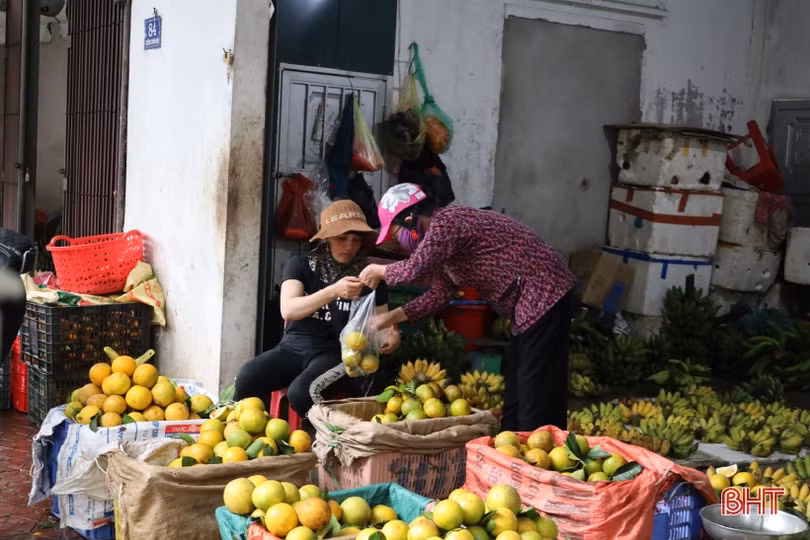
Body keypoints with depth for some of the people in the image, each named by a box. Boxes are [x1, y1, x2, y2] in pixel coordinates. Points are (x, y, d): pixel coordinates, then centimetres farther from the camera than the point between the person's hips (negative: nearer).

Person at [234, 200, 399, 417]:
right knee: (246, 379, -27)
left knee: (301, 391, -33)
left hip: (336, 353, -1)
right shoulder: (300, 265, 2)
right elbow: (287, 310, -15)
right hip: (293, 347, 2)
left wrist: (390, 336, -16)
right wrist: (333, 291, -30)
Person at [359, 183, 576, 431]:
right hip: (530, 305, 11)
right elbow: (442, 292, 16)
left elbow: (416, 268, -29)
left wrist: (380, 271, -9)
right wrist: (393, 317, 11)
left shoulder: (446, 223, -17)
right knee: (516, 392, 14)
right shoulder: (446, 228, 15)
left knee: (536, 392, -9)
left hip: (543, 296, -11)